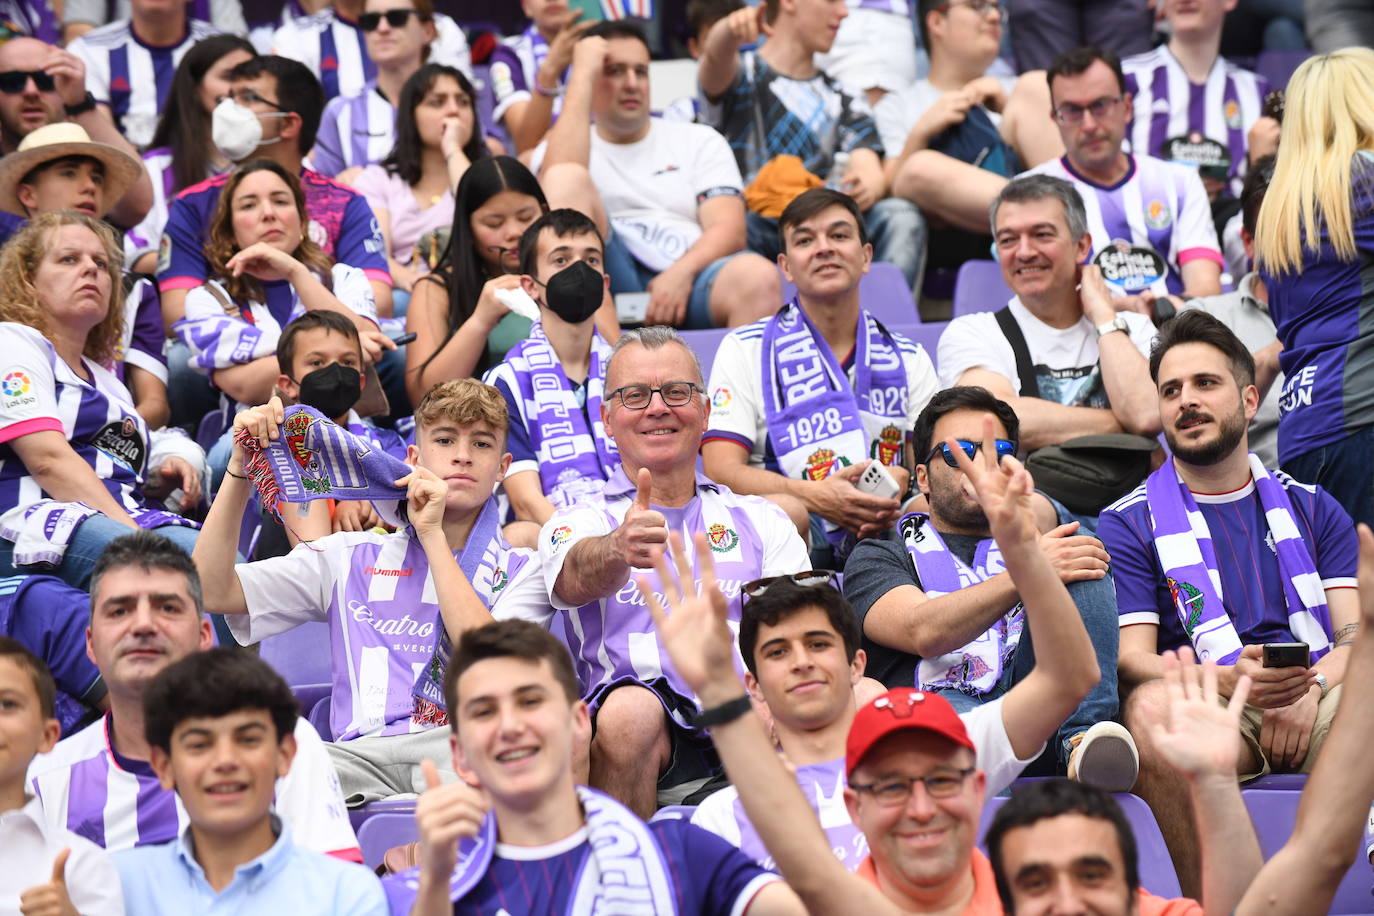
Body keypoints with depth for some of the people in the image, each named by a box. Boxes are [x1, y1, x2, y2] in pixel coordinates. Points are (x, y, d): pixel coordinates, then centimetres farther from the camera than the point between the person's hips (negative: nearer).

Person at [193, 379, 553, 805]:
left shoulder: (522, 569, 20)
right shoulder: (351, 558, 25)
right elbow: (213, 590, 16)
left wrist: (433, 534, 2)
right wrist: (241, 465, 8)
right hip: (364, 751, 1)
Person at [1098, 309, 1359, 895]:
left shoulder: (1311, 508, 23)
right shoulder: (1128, 523, 13)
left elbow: (1357, 634, 12)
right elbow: (1132, 659, 0)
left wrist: (1310, 689, -12)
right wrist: (1230, 680, -21)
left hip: (1319, 704, 2)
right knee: (1150, 707, -38)